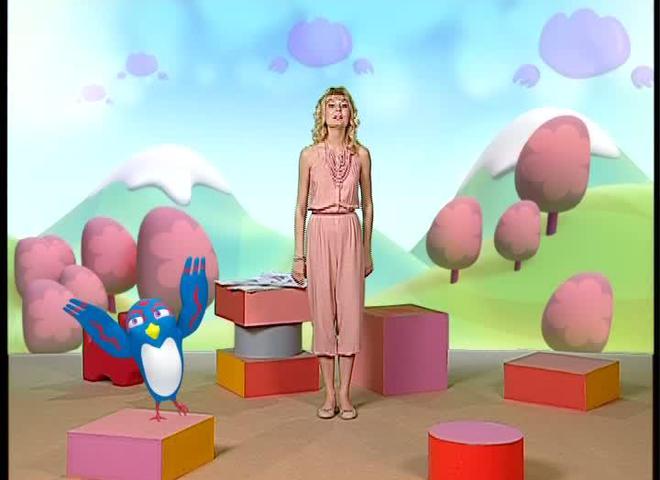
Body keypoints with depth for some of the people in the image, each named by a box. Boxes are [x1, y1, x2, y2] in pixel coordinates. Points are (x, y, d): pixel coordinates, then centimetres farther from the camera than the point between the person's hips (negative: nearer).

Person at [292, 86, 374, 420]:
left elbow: (367, 205, 12)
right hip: (320, 233, -1)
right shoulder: (309, 155, 3)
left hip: (350, 233, 1)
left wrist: (367, 250, 11)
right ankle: (329, 394, 11)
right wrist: (298, 255, 0)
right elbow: (301, 207, 4)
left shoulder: (361, 154, 6)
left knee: (350, 311, 0)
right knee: (323, 311, 2)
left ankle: (345, 393, 10)